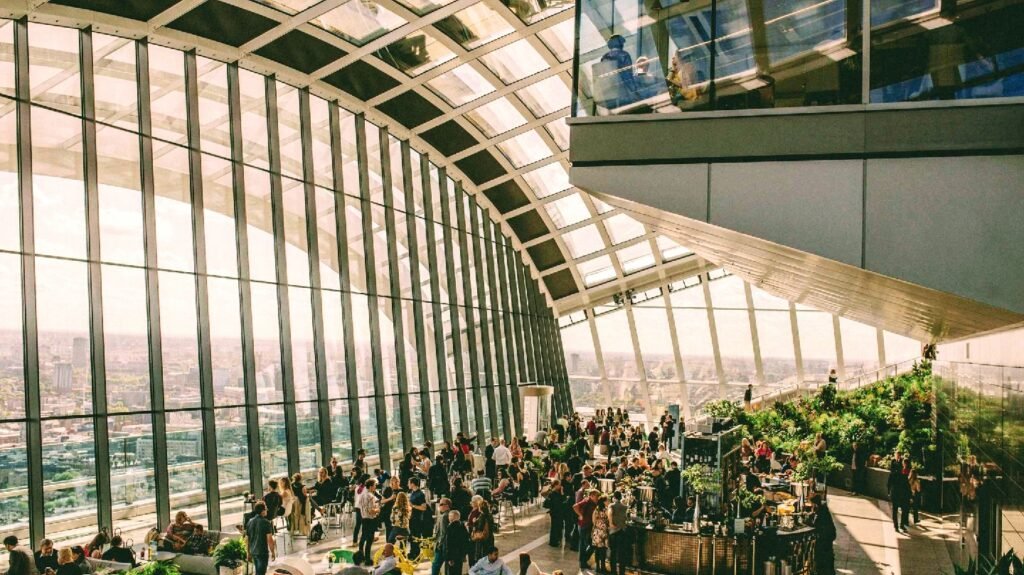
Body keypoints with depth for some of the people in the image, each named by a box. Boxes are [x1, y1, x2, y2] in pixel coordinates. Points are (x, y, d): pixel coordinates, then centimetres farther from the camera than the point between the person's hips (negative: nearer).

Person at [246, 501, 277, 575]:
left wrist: (249, 552, 20)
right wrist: (273, 552, -7)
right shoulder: (266, 522, -15)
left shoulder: (250, 521, 4)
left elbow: (246, 538, 10)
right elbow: (269, 539, -17)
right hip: (263, 552, -7)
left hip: (253, 552, 7)